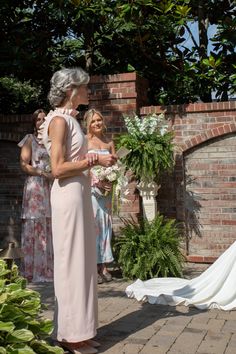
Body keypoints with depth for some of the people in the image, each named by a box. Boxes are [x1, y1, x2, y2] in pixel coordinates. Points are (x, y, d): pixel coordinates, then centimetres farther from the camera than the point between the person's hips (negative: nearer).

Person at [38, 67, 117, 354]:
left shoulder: (70, 119, 17)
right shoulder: (59, 119, -10)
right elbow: (58, 169, -17)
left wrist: (95, 160, 7)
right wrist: (94, 161, -12)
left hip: (80, 193, 10)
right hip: (68, 194, -9)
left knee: (81, 260, 11)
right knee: (71, 261, -4)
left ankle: (78, 331, 20)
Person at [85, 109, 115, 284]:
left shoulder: (109, 142, 13)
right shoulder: (85, 141, -1)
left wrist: (111, 182, -6)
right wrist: (97, 182, -16)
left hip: (106, 189, 5)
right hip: (90, 187, -5)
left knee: (105, 224, 5)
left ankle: (103, 266, 12)